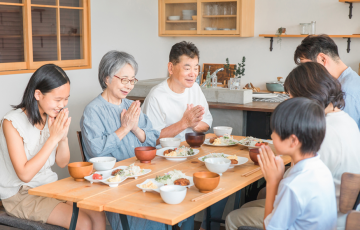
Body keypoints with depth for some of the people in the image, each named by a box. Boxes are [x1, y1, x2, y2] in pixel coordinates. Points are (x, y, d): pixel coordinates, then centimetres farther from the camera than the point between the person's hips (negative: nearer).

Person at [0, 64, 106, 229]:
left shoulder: (53, 117, 1)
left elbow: (62, 163, 6)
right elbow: (25, 174, -22)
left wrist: (63, 136, -14)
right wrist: (53, 138, -24)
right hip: (20, 195, -6)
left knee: (98, 216, -14)